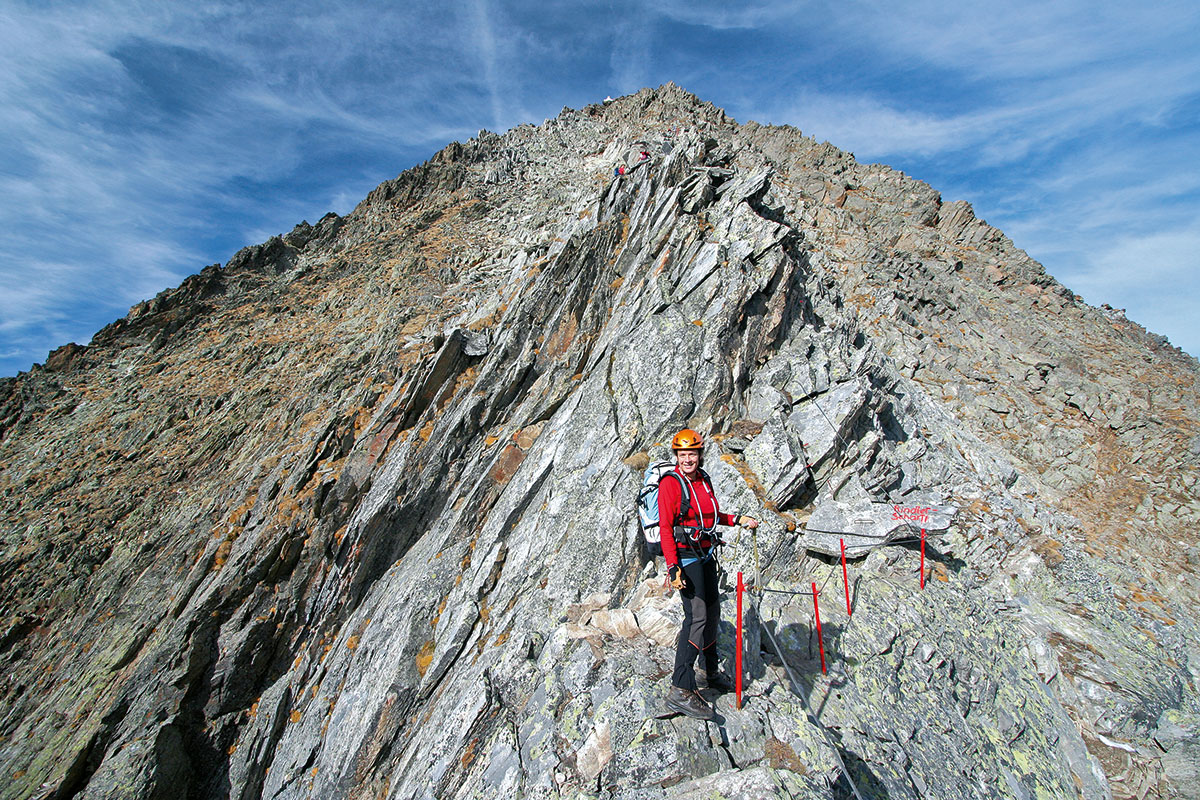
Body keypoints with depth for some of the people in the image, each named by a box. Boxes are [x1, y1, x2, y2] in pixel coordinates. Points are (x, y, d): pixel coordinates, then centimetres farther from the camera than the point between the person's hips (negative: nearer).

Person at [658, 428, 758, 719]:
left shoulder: (703, 480, 8)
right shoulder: (670, 483, -14)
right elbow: (666, 529, -17)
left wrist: (737, 519, 11)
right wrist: (673, 568, -22)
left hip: (706, 555, 8)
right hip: (685, 556, -8)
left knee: (712, 612, 16)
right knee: (697, 616, -13)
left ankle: (712, 673, 34)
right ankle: (680, 690, -6)